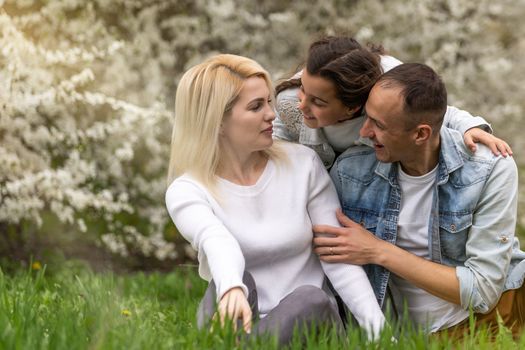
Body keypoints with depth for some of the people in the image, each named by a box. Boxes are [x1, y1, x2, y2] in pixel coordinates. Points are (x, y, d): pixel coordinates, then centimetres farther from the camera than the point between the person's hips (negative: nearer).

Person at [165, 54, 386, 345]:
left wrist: (378, 328, -18)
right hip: (237, 327, -1)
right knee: (238, 280, -32)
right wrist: (231, 288, -52)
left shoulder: (303, 164, 0)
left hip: (308, 321, 1)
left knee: (311, 299, -33)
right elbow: (217, 244, -29)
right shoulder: (186, 192, -5)